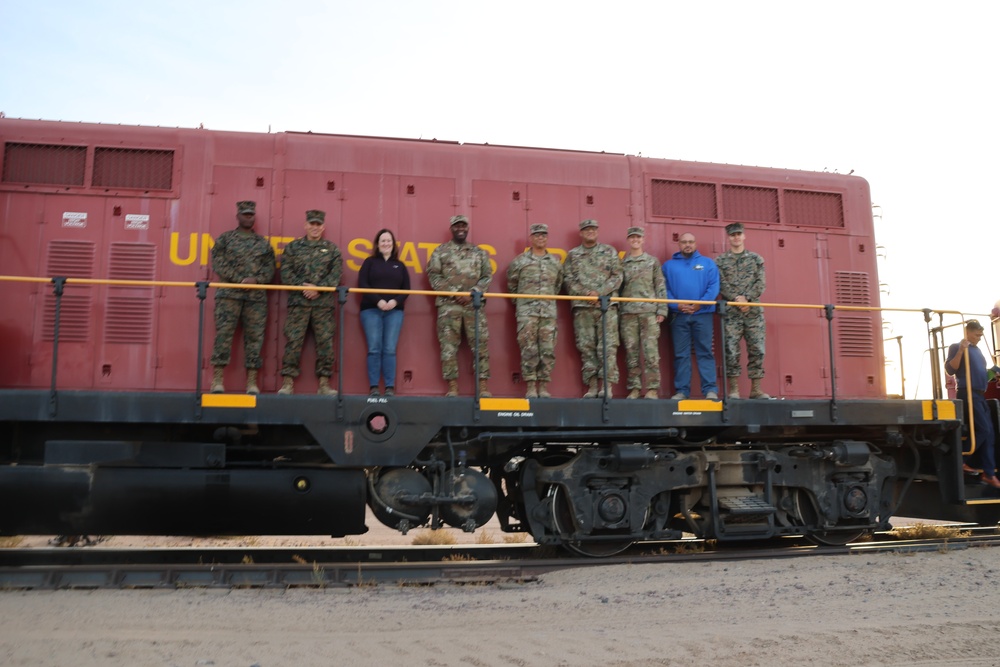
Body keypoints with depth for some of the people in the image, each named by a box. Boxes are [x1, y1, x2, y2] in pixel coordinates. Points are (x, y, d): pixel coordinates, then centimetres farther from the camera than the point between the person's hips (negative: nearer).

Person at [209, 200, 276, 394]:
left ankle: (252, 381, 2)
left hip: (257, 296, 2)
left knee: (254, 337, -1)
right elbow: (218, 264, -1)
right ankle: (217, 380, -3)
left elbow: (270, 268, 9)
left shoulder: (263, 243, 15)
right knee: (224, 334, -7)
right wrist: (240, 280, -12)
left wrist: (257, 280, -11)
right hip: (229, 293, -2)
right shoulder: (225, 239, 9)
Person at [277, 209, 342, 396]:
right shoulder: (293, 247, 11)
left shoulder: (332, 249, 12)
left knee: (325, 341, 0)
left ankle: (324, 383, 5)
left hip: (324, 303, 1)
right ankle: (288, 381, 1)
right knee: (293, 340, -3)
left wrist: (318, 288, -12)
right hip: (298, 301, -1)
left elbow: (336, 275, 1)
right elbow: (286, 272, 2)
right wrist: (302, 287, -12)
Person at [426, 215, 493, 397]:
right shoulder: (441, 251, 9)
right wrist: (453, 293, -9)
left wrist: (472, 293, -7)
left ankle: (483, 385, 1)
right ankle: (452, 386, 1)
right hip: (448, 305, -1)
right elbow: (433, 275, 0)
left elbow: (487, 276, 9)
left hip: (474, 304, 2)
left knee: (481, 344, -3)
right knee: (449, 345, -3)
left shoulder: (479, 252, 15)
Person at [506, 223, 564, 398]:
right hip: (527, 311, -3)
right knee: (529, 350, -4)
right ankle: (531, 387, 0)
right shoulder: (520, 261, 2)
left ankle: (544, 387, 7)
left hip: (549, 311, 3)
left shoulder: (555, 262, 11)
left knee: (548, 350, 0)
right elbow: (512, 285, 11)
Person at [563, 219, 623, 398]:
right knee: (586, 346, 0)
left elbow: (617, 277, 4)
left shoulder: (609, 252, 11)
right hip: (582, 306, 1)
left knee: (608, 345, -7)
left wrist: (599, 292, -9)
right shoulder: (573, 255, 13)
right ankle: (592, 386, 5)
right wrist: (585, 294, -8)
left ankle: (607, 385, -6)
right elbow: (569, 280, 6)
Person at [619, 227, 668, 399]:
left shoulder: (652, 261, 11)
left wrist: (661, 310, -1)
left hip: (649, 311, -1)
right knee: (631, 351, 1)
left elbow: (660, 287, 7)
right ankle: (634, 388, 7)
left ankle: (652, 388, -1)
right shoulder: (622, 263, 12)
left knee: (651, 351, -5)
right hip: (628, 312, 1)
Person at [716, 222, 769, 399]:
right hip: (731, 312, -2)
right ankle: (734, 389, 0)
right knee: (731, 350, -5)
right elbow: (722, 284, -2)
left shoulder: (756, 259, 13)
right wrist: (736, 298, -16)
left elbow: (760, 283, 4)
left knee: (757, 349, 0)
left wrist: (747, 299, -11)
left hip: (753, 310, 2)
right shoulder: (720, 261, 8)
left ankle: (756, 389, 5)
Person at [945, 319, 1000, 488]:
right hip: (968, 393, -9)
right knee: (984, 429, -15)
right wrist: (960, 350, -24)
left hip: (980, 394, 9)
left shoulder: (977, 350, 20)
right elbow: (950, 370, -16)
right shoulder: (957, 347, -5)